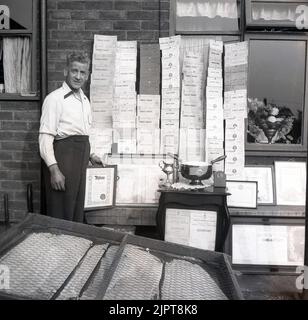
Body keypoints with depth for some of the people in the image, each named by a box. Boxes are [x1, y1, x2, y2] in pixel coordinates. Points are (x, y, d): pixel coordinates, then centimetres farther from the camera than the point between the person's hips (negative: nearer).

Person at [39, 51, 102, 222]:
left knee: (77, 210, 16)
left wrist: (90, 154, 18)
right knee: (60, 214, -1)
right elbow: (45, 137, -16)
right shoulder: (55, 98, -11)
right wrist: (54, 169, -21)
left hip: (80, 160, 8)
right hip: (62, 157, -7)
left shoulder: (85, 100, 14)